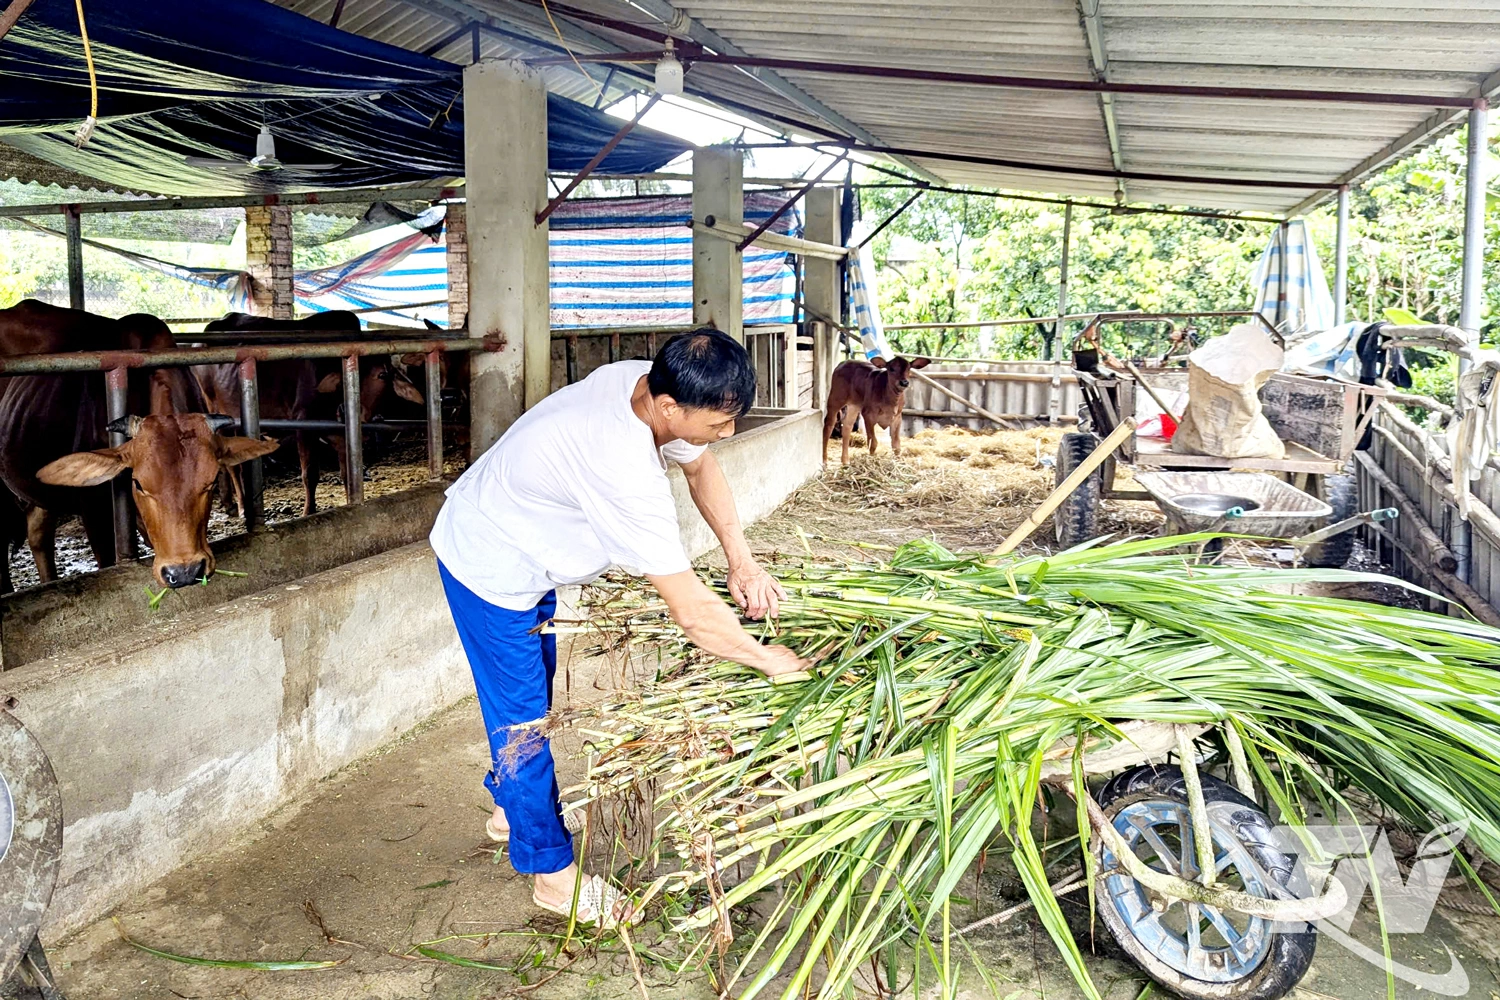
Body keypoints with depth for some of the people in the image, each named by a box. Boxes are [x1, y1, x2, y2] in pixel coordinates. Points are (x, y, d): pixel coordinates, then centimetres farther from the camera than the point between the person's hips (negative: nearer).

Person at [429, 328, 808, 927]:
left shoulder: (645, 381, -16)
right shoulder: (627, 475, -42)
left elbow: (701, 468, 4)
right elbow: (691, 613, -38)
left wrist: (741, 561, -5)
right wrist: (768, 659, -23)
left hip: (522, 549, 9)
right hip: (490, 572, -9)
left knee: (534, 692, 24)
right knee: (520, 714, 4)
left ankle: (511, 806, 47)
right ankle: (551, 869, 21)